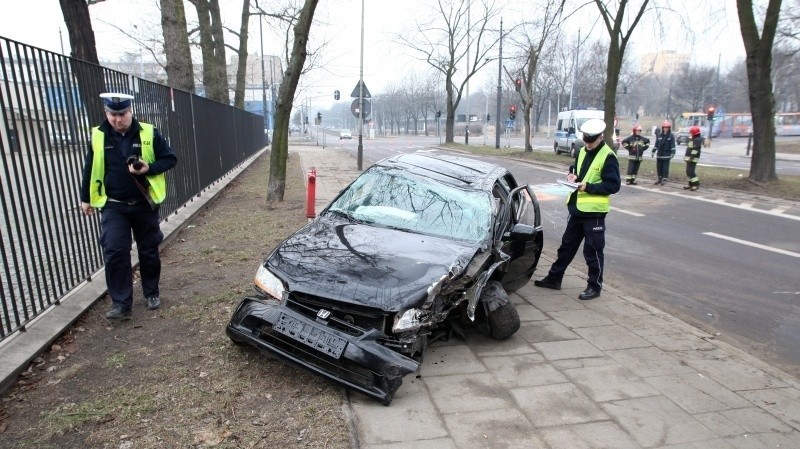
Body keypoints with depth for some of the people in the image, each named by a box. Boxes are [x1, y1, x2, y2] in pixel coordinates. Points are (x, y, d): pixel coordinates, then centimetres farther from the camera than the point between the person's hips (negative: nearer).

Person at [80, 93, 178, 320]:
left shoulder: (149, 133, -7)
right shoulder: (98, 136, -1)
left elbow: (170, 159, -2)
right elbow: (90, 168, 10)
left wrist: (149, 168, -20)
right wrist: (86, 198, 15)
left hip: (144, 204, -1)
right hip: (113, 206, 1)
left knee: (149, 250, 10)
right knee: (114, 252, -6)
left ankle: (152, 293, 28)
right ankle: (121, 303, 3)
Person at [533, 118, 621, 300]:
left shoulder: (608, 156, -12)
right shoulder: (582, 152, 10)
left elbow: (614, 185, -16)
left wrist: (588, 187, -23)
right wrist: (573, 175, 1)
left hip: (594, 211, -7)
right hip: (577, 209, 7)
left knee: (593, 250, 2)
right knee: (567, 245, 16)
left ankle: (595, 286, 16)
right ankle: (554, 278, 27)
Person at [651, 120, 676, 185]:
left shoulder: (671, 136, -3)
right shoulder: (659, 135, 9)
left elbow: (673, 145, -8)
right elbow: (656, 144, 13)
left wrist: (673, 153, -16)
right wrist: (653, 151, 9)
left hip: (667, 155, -4)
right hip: (659, 154, 5)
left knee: (665, 168, -2)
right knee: (659, 167, 9)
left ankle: (664, 180, 3)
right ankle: (660, 179, 20)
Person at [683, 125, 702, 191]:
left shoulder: (697, 140, -14)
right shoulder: (692, 139, 19)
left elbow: (695, 150, -21)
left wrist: (691, 157, -25)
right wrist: (686, 157, 25)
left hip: (692, 159, -11)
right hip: (689, 158, 11)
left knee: (691, 172, -13)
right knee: (688, 172, 12)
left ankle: (696, 184, -9)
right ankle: (691, 184, 19)